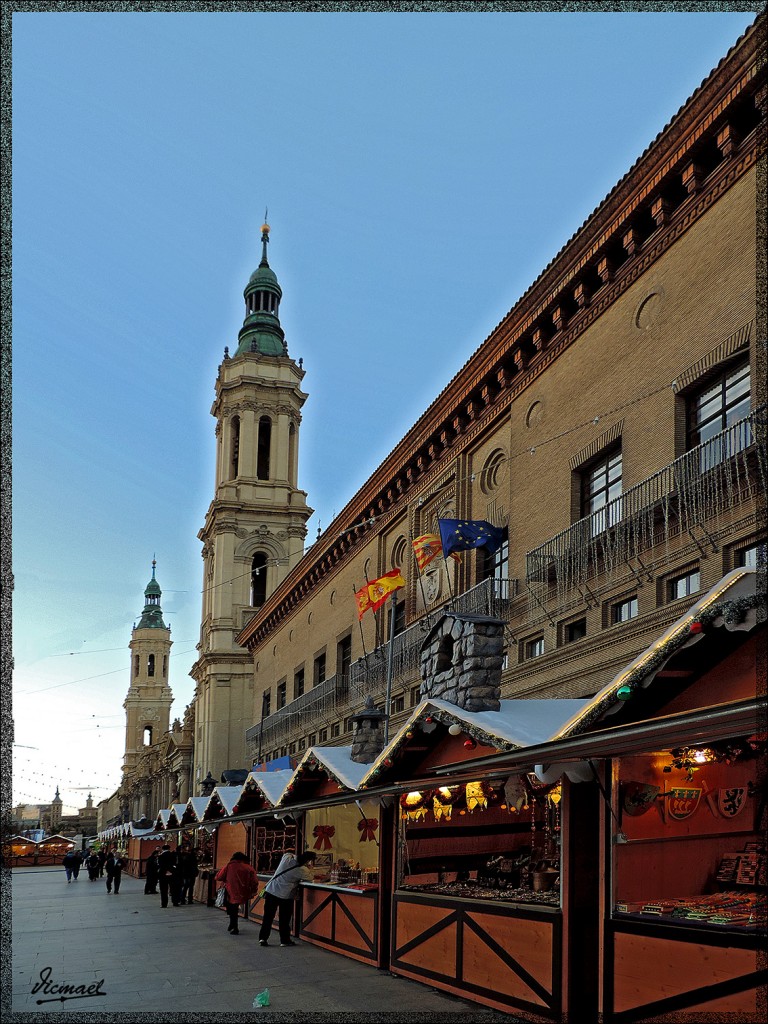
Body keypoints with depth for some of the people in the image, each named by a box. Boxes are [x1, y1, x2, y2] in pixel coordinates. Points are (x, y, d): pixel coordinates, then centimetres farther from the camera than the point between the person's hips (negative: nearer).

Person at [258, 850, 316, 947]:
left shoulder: (287, 857, -2)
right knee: (284, 919, 10)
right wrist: (310, 868, 16)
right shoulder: (302, 870, -13)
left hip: (271, 891, 4)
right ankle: (285, 940, 20)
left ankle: (262, 938, 9)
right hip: (285, 896, -4)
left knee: (268, 917, 9)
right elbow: (310, 878, 2)